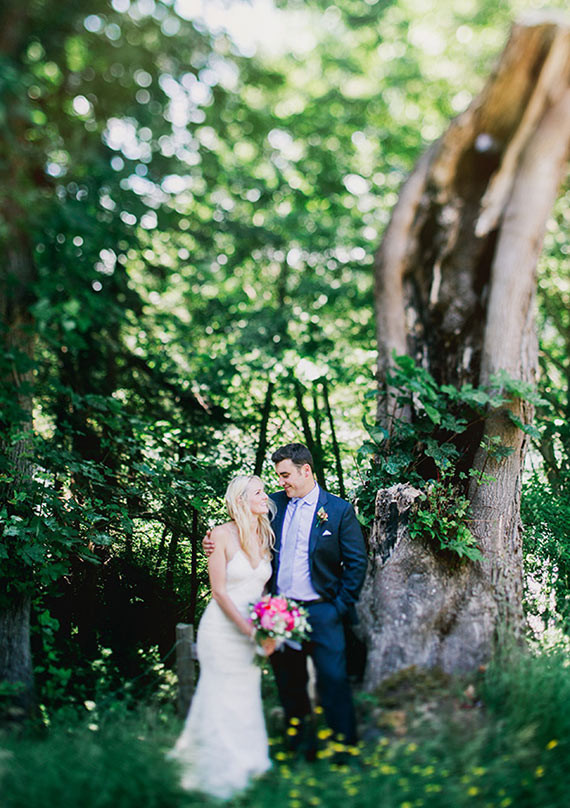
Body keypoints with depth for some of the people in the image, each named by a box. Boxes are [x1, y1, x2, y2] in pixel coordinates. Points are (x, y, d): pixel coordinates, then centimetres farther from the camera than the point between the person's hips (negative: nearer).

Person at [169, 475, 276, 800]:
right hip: (223, 630, -5)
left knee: (247, 700, 12)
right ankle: (220, 771, 19)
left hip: (254, 631, 5)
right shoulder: (222, 535, -11)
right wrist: (249, 628, -18)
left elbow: (263, 587, 10)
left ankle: (245, 766, 27)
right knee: (223, 701, 3)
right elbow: (219, 591, -13)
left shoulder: (265, 537, 6)